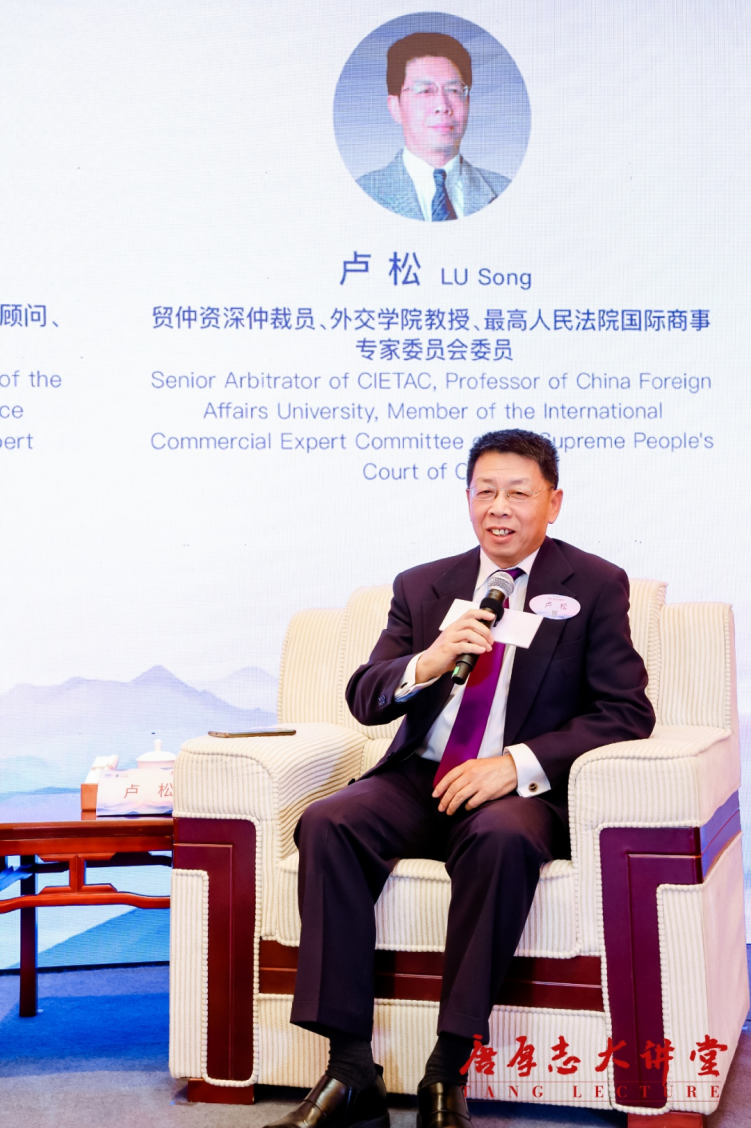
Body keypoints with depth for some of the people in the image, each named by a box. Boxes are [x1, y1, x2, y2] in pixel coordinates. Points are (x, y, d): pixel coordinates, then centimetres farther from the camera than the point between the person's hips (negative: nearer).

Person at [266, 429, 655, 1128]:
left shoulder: (595, 586, 4)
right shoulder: (422, 586, 14)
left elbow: (626, 712, -4)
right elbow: (364, 699, 7)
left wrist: (518, 763, -18)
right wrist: (425, 664, -16)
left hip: (522, 790, -3)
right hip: (420, 780, 4)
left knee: (504, 838, -37)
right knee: (326, 825, -25)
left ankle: (448, 1072, -25)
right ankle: (350, 1072, -22)